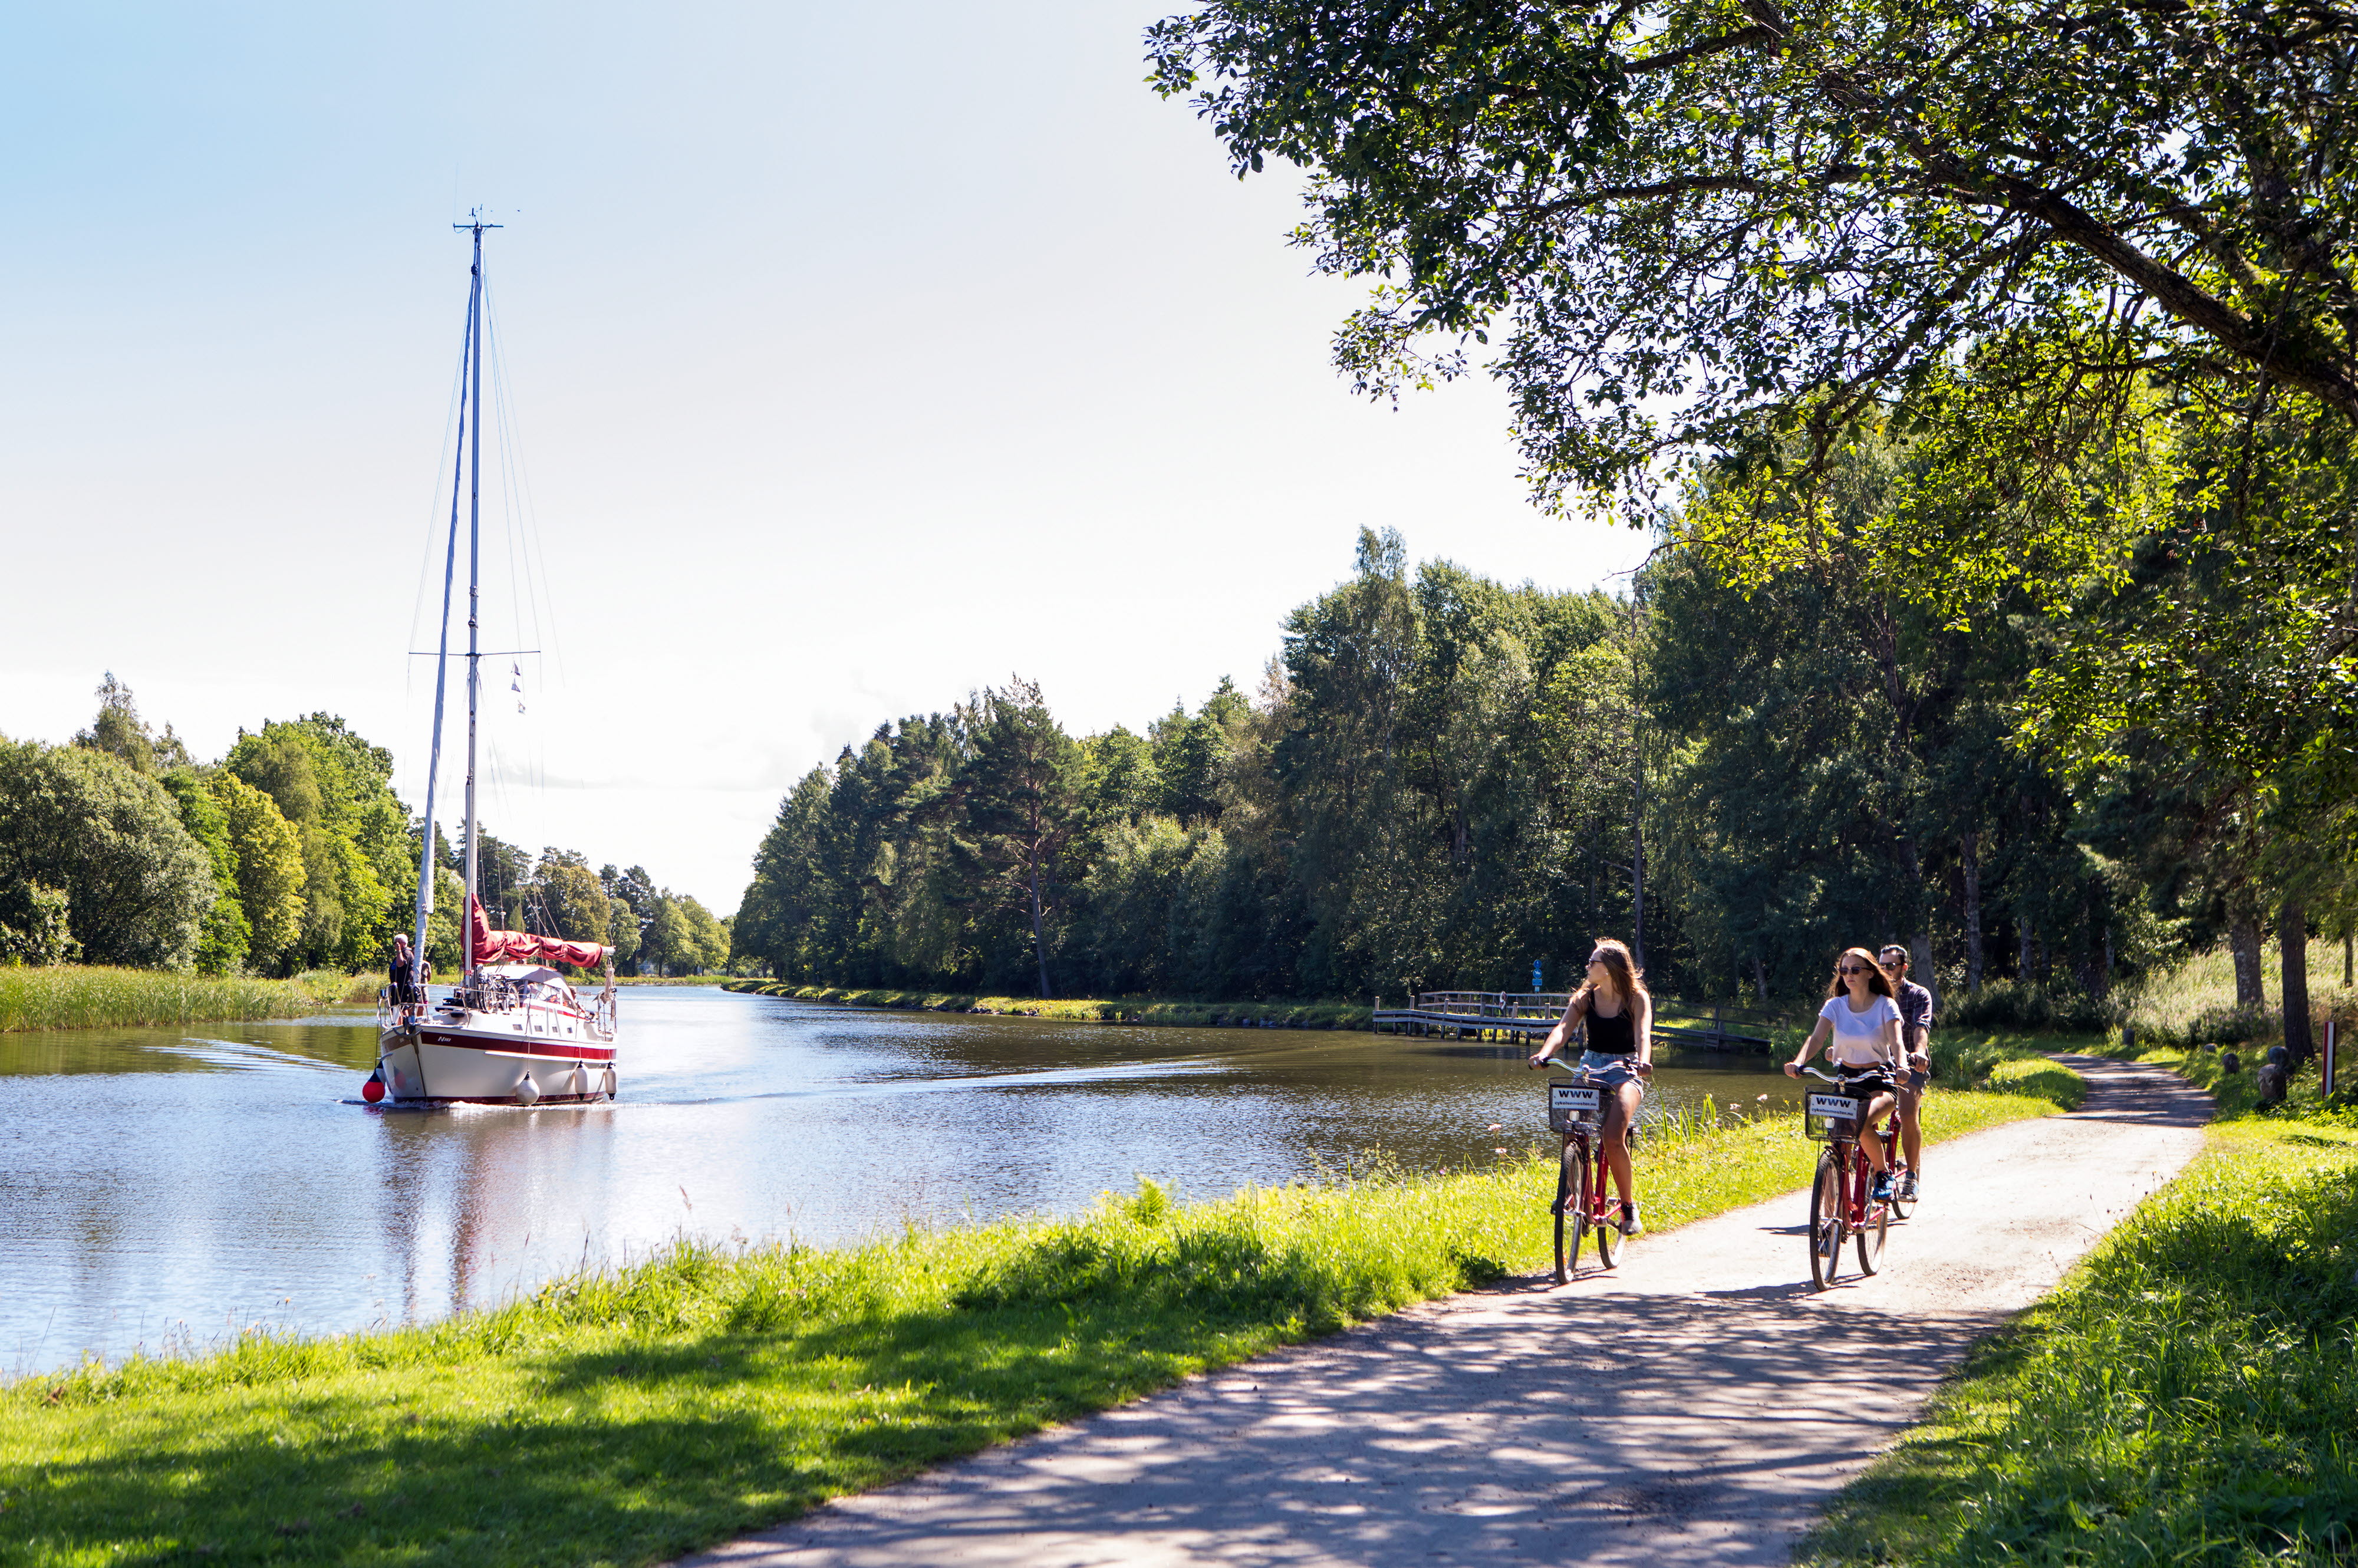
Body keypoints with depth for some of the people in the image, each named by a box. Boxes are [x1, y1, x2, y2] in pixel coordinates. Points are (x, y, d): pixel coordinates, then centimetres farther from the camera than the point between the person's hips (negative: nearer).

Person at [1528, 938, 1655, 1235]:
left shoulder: (1637, 999, -2)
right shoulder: (1585, 998, 6)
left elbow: (1642, 1033, -18)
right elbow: (1564, 1028, -10)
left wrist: (1643, 1062, -41)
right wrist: (1544, 1054, -30)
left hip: (1625, 1072, -3)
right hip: (1591, 1067, 3)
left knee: (1613, 1138, -24)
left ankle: (1629, 1206, -7)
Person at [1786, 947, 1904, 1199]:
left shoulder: (1886, 1006, -5)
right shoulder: (1835, 1006, 2)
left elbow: (1895, 1042, -18)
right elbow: (1816, 1038, -12)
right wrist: (1798, 1062, -32)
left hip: (1880, 1081, -3)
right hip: (1845, 1079, 3)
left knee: (1861, 1124, -32)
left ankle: (1883, 1175, -7)